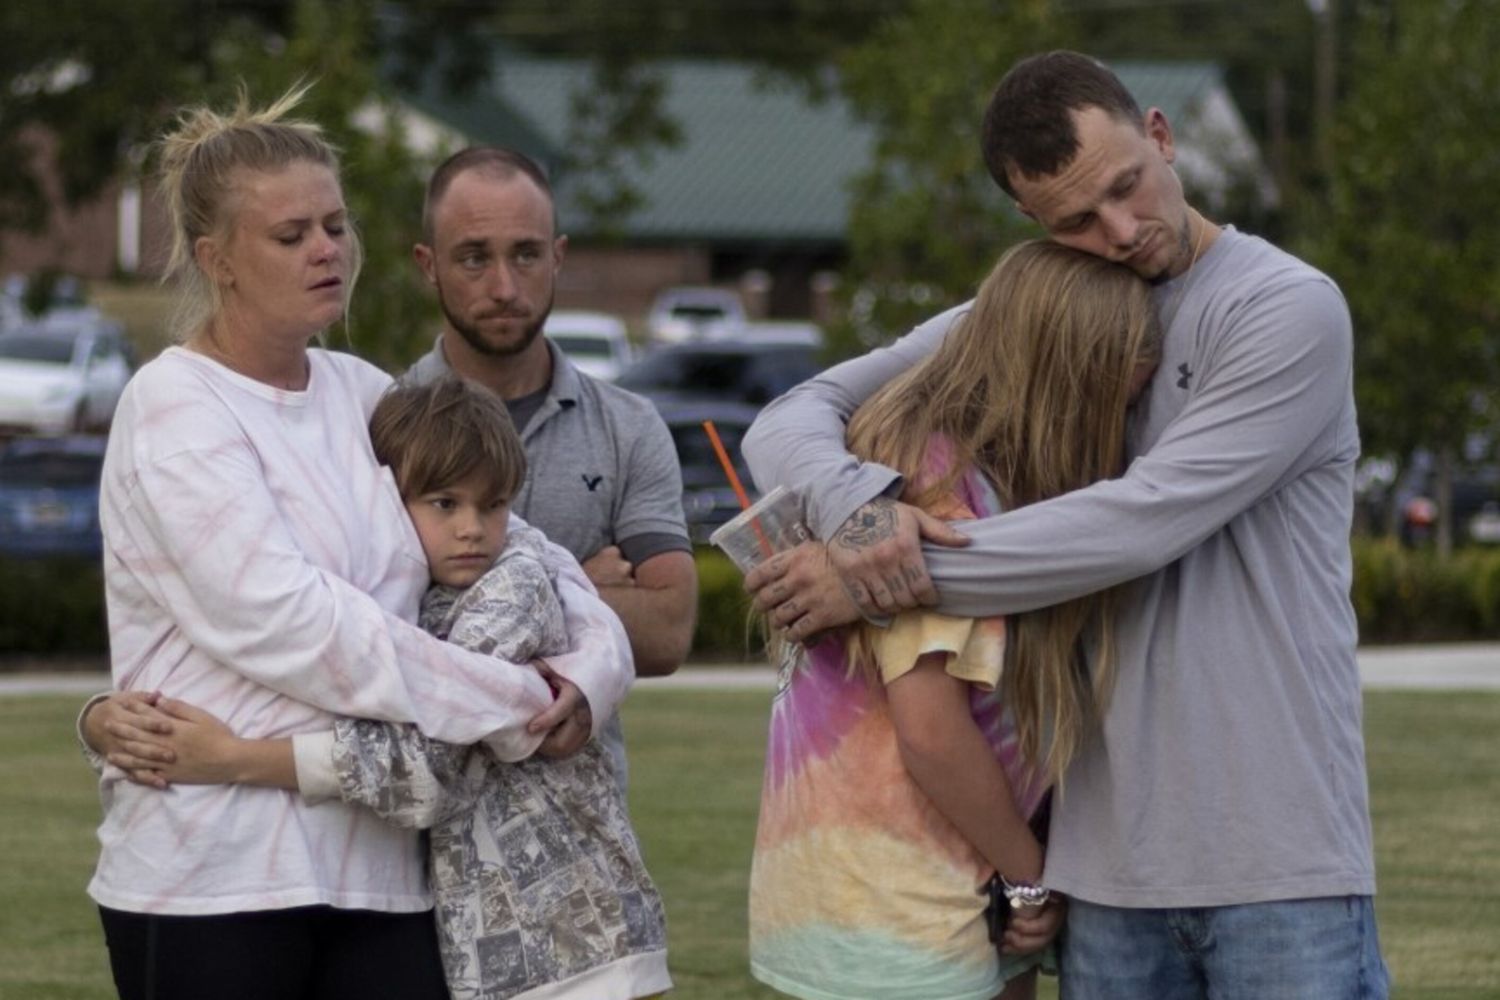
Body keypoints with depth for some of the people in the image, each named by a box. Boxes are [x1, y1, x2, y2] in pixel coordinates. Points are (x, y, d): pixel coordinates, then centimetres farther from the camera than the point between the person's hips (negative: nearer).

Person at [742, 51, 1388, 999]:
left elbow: (1142, 524, -16)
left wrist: (883, 578, -14)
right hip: (1111, 860, 4)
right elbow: (792, 422, 10)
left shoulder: (1290, 308, -6)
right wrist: (862, 503, -15)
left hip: (1278, 856, -4)